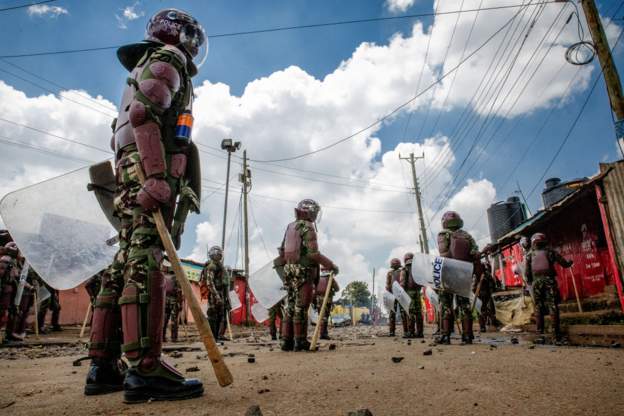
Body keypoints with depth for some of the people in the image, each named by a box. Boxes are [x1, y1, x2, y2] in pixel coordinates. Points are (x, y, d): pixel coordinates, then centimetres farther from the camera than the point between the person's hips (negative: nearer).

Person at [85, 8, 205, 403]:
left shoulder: (145, 69, 35)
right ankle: (145, 369, -19)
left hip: (133, 174, 9)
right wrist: (157, 176, -25)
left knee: (126, 265, 4)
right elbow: (144, 114, -14)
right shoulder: (167, 59, 5)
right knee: (145, 262, -17)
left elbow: (132, 122, 27)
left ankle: (103, 366, 7)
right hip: (150, 170, -9)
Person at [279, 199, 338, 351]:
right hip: (304, 272, -7)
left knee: (290, 306, 11)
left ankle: (287, 340, 15)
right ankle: (300, 341, 5)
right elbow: (313, 253, -18)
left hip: (289, 271, 8)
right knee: (301, 307, -2)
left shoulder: (290, 227, 13)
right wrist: (331, 265, -11)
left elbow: (282, 250, 17)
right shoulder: (308, 227, -12)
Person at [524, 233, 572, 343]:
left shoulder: (529, 255, 7)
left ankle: (540, 334, 4)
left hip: (536, 282, 1)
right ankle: (556, 333, -2)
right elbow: (564, 263, 12)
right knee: (553, 306, 2)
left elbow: (527, 272, 3)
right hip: (549, 281, -1)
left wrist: (530, 282, 17)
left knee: (538, 308, 5)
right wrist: (570, 263, 34)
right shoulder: (550, 252, 5)